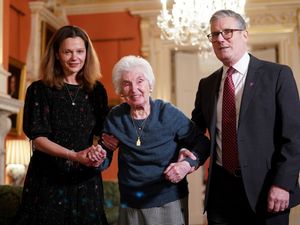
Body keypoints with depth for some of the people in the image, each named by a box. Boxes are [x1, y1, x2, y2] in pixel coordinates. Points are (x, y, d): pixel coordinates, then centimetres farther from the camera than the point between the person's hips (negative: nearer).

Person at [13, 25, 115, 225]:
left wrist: (101, 151, -15)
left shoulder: (96, 90, 6)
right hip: (48, 179, -2)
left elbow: (104, 132, 9)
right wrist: (74, 155, -24)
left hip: (86, 179, 3)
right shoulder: (40, 90, -2)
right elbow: (38, 138, -9)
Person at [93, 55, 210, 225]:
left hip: (169, 203, -2)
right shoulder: (115, 117, -2)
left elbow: (202, 143, -4)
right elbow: (105, 159, 5)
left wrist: (187, 164, -21)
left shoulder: (168, 113, -10)